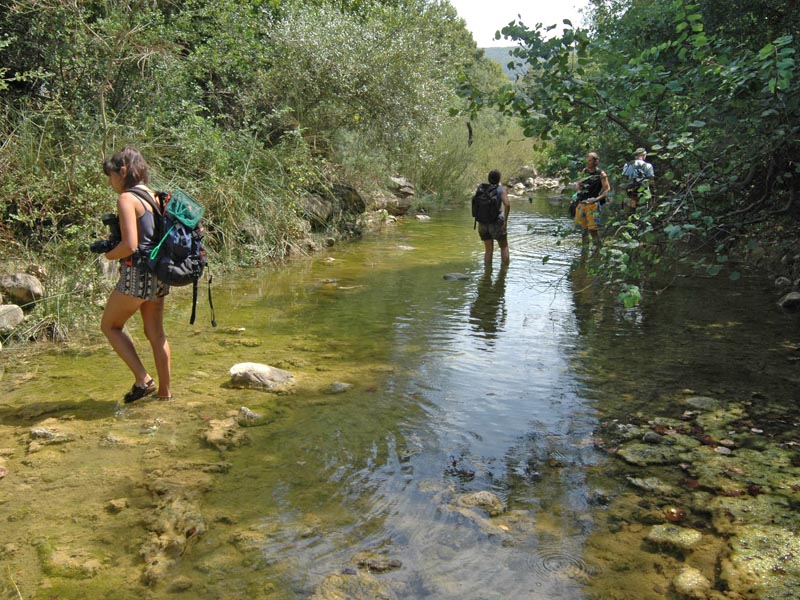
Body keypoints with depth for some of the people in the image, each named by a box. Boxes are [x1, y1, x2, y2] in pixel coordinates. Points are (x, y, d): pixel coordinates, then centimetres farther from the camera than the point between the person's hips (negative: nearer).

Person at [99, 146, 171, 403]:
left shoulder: (126, 199, -13)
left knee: (110, 325, 10)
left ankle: (143, 379, 2)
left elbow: (129, 245, -21)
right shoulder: (153, 196, 12)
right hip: (159, 273, 8)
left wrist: (109, 255, -2)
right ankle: (164, 391, 20)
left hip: (137, 273, -8)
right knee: (156, 333, 14)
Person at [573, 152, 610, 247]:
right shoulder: (584, 171, 10)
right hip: (581, 203, 6)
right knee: (582, 227, 12)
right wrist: (578, 186, 0)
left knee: (593, 228, -10)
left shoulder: (601, 174, -6)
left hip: (593, 204, -6)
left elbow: (607, 188, -9)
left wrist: (597, 198, -18)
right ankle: (585, 246, 24)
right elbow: (578, 184, 22)